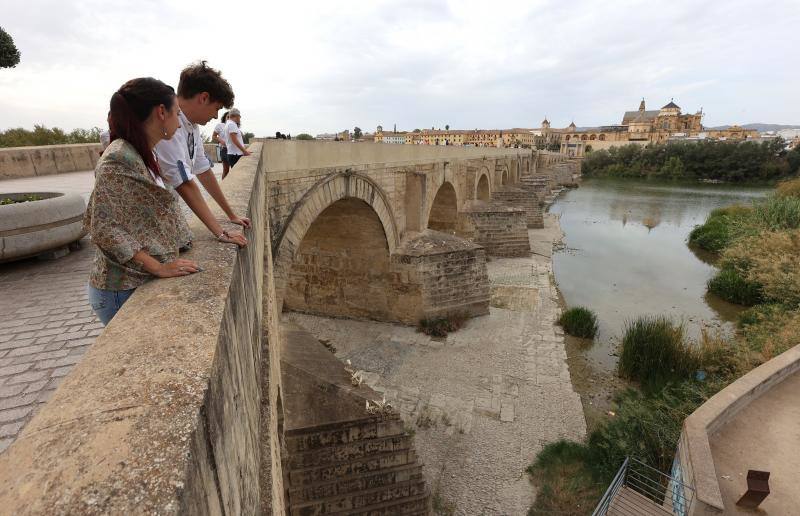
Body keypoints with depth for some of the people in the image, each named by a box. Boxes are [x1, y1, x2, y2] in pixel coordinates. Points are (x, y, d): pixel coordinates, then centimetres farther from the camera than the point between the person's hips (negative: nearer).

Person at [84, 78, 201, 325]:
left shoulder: (143, 156, 8)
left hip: (142, 282, 8)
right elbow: (104, 229, -21)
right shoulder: (119, 159, -19)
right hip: (123, 290, -8)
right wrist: (160, 267, -21)